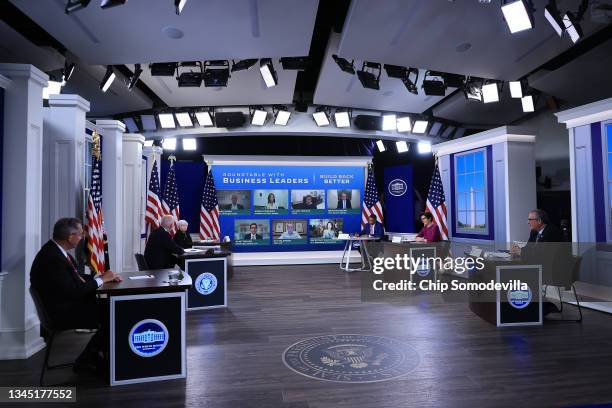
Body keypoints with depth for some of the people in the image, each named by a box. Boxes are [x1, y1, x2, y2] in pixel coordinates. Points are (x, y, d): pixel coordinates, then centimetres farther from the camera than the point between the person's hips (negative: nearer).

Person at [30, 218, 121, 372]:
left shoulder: (56, 250, 5)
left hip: (70, 303, 9)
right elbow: (72, 292, -27)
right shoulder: (52, 258, -25)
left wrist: (104, 277, 1)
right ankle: (87, 359, 9)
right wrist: (101, 279, -15)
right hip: (63, 312, -9)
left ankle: (91, 356, 12)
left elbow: (76, 277, 13)